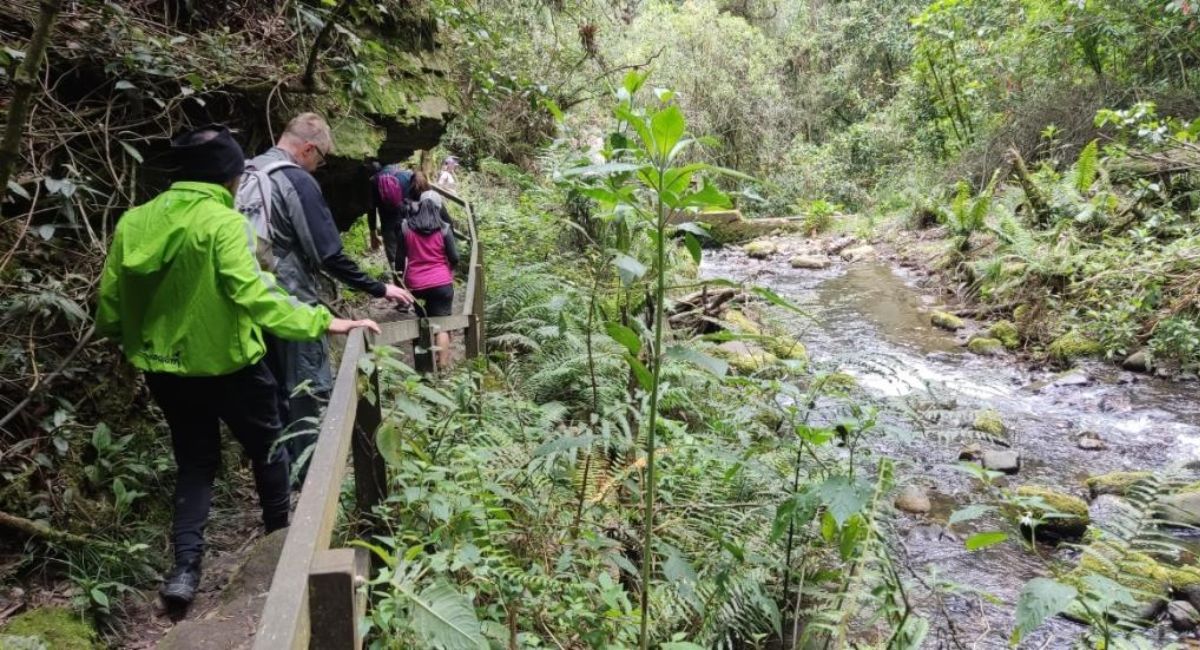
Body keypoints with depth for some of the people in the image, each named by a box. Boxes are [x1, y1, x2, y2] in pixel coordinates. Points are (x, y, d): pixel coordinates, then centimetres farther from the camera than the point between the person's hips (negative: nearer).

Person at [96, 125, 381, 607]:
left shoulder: (133, 222, -1)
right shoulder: (223, 222, -19)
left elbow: (109, 299, 6)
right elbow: (254, 296, -30)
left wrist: (117, 335, 26)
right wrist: (323, 322, -28)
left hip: (163, 367, 5)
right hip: (227, 364, -5)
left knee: (194, 460, 19)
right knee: (267, 448, 19)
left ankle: (185, 565, 8)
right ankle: (281, 538, 34)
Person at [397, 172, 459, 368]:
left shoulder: (405, 226, 1)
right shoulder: (444, 228, -3)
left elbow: (400, 259, 4)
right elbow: (454, 258, -2)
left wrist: (403, 276, 20)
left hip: (416, 285, 2)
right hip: (441, 282, -2)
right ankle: (442, 366, -5)